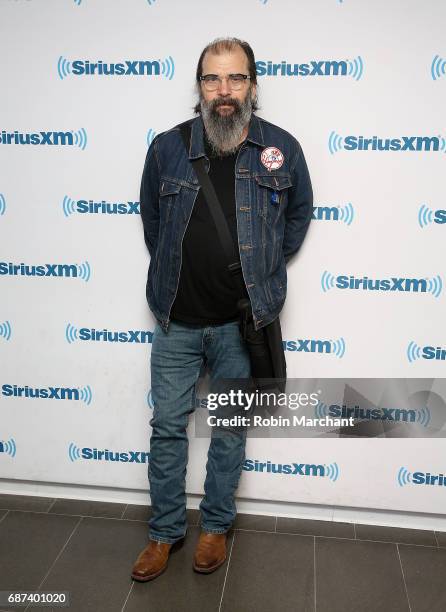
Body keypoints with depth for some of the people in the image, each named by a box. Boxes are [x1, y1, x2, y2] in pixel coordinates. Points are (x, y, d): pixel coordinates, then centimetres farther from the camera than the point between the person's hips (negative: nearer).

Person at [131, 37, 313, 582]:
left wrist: (264, 269, 8)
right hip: (177, 320, 1)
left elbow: (299, 214, 12)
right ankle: (165, 531, 31)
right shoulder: (167, 147, -2)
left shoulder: (282, 149, -4)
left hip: (242, 321, -1)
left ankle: (216, 526, 35)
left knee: (231, 428, 13)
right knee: (167, 427, 10)